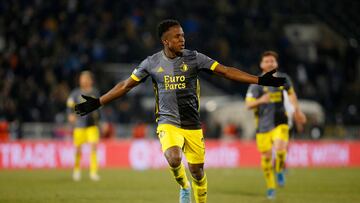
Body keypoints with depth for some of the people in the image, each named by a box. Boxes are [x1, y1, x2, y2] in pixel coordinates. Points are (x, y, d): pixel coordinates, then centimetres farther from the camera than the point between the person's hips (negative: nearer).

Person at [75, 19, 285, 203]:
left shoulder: (193, 58, -3)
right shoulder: (152, 63, -1)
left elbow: (226, 71, -5)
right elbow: (125, 86, 8)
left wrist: (259, 80, -12)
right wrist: (98, 102, 5)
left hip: (193, 125, 1)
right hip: (168, 122, -1)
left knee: (197, 171, 3)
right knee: (174, 160, -27)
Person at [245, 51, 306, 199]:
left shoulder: (283, 78, 3)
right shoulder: (257, 83, -6)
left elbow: (291, 93, 23)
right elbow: (248, 104, -12)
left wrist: (297, 110, 18)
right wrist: (260, 100, -30)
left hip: (280, 122, 1)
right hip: (263, 124, 0)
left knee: (280, 149, -23)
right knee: (266, 156, 3)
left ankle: (280, 171, 10)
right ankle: (270, 187, 23)